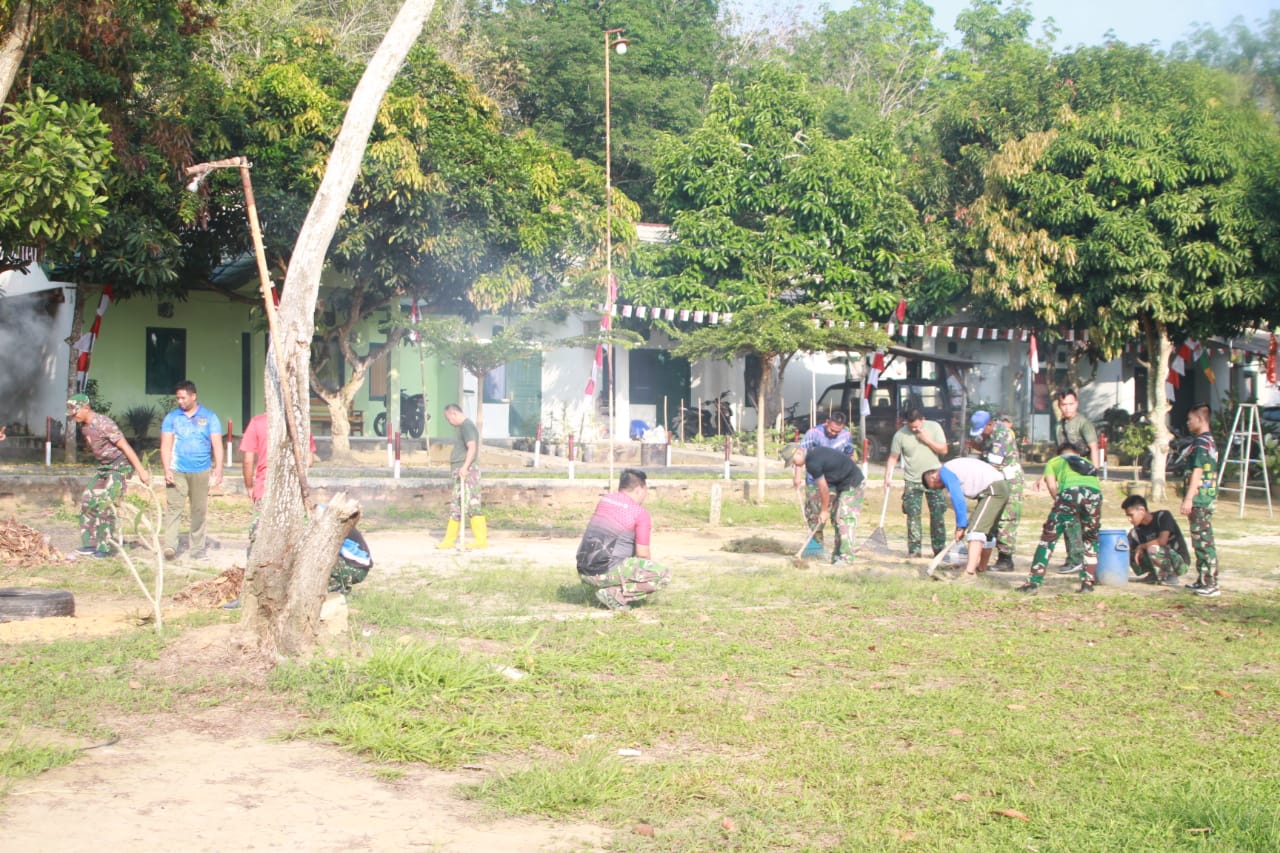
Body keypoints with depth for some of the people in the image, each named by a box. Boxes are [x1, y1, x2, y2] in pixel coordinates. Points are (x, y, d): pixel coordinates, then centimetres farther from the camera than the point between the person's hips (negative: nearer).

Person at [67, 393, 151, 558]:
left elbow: (125, 446, -23)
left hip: (119, 466, -9)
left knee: (104, 504, -15)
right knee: (87, 500, 3)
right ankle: (90, 544, 8)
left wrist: (141, 470, -24)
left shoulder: (103, 424, -23)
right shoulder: (85, 426, 5)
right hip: (104, 468, 9)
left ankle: (105, 547, -7)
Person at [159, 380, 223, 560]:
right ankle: (170, 546, -16)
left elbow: (217, 445, 2)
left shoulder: (209, 417, 6)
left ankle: (198, 548, 13)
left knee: (200, 510, 6)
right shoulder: (171, 418, 7)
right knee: (173, 507, -10)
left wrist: (218, 469, -8)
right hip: (177, 471, -1)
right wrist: (167, 470, -8)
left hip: (201, 471, 1)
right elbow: (166, 445, 3)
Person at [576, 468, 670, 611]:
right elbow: (642, 555, -5)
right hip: (607, 572, -8)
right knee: (664, 575, -6)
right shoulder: (641, 513, -4)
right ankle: (614, 594, -13)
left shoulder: (604, 500, 17)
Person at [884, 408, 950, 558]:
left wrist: (927, 440, -16)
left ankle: (939, 549, 8)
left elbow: (944, 450, -4)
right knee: (913, 515, -6)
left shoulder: (934, 427, -4)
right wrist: (887, 477, -11)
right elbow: (893, 457, -1)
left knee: (938, 515, 1)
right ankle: (914, 550, -3)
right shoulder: (900, 435, -7)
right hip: (912, 480, 0)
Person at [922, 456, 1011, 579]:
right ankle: (982, 567, 38)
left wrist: (961, 526, -7)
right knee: (988, 531, 23)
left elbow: (958, 499, -13)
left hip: (993, 490, -10)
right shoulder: (953, 468, 21)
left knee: (976, 529, -16)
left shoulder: (945, 472, -8)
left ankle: (969, 573, -26)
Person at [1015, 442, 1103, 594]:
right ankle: (1087, 583, 17)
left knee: (1049, 537, 8)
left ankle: (1033, 582, 3)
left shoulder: (1054, 461, 32)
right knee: (1090, 539, 24)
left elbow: (1052, 485, 16)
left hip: (1070, 491, -3)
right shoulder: (1087, 463, 43)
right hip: (1095, 492, 3)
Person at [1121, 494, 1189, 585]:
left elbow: (1162, 541, -30)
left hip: (1181, 563, -7)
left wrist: (1141, 547, -18)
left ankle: (1170, 577, -11)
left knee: (1153, 548, -36)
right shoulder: (1139, 529, 1)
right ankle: (1152, 575, 6)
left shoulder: (1163, 516, -17)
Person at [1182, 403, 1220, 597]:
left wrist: (1188, 499, -20)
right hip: (1208, 498, 10)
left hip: (1199, 499, -10)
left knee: (1203, 541, -9)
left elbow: (1197, 472, -20)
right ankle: (1203, 581, 21)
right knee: (1202, 542, 15)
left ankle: (1211, 584, -9)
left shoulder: (1200, 443, -15)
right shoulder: (1210, 441, 16)